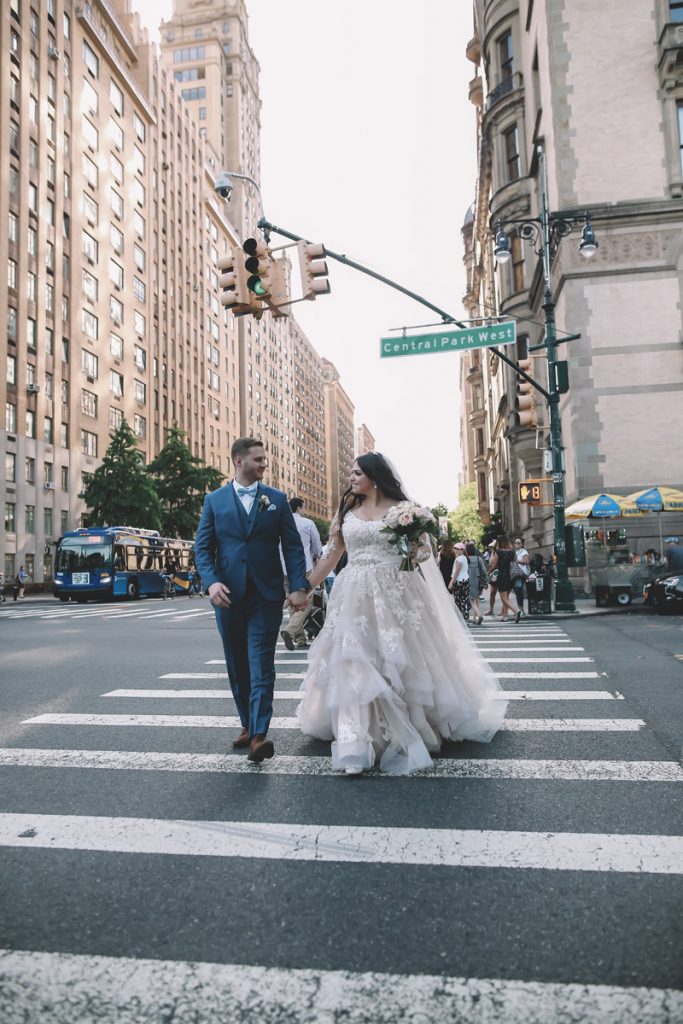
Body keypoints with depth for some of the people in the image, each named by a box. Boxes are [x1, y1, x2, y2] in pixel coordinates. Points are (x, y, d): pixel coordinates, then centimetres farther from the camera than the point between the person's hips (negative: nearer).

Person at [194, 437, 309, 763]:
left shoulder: (277, 499, 5)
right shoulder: (214, 500, 6)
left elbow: (293, 546, 1)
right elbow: (203, 547, 3)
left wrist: (299, 586, -10)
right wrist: (211, 582, -14)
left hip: (266, 595, -1)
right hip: (228, 595, 2)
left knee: (261, 665, -6)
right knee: (237, 666, 11)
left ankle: (259, 735, -6)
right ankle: (247, 724, 26)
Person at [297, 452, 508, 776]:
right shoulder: (346, 509, 8)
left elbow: (422, 552, 1)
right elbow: (331, 554, 12)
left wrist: (417, 547, -22)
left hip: (394, 594, -2)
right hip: (355, 596, 2)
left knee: (400, 662, 6)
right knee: (354, 665, -4)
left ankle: (408, 732, 27)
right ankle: (355, 745, -2)